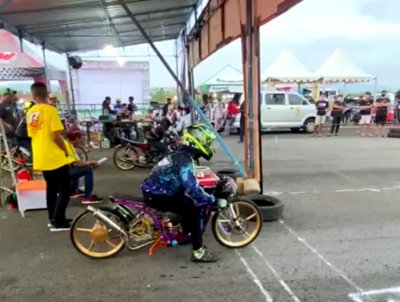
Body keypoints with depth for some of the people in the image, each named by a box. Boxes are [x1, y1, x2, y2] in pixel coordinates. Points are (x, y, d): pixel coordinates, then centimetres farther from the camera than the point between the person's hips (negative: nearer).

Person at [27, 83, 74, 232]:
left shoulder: (30, 113, 8)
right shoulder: (50, 109, -14)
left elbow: (32, 135, 14)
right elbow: (56, 136, -19)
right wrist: (66, 151, -5)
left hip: (41, 158, 8)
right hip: (55, 158, -7)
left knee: (51, 188, 19)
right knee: (65, 189, 2)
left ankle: (53, 219, 25)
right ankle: (58, 222, 2)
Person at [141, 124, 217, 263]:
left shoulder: (183, 155, 9)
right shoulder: (184, 160, -22)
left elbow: (190, 183, 19)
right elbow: (192, 188, -31)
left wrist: (207, 197, 18)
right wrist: (211, 200, -19)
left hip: (159, 190, 10)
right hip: (156, 195, -10)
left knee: (190, 202, 18)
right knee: (193, 210, -16)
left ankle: (186, 233, 36)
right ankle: (198, 252, -11)